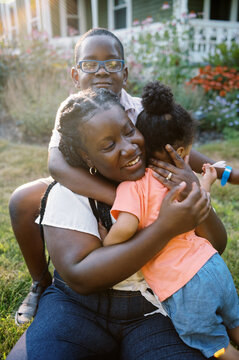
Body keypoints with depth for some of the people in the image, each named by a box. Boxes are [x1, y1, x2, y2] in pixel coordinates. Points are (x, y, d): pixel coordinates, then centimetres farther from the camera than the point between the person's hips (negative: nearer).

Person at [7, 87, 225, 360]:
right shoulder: (69, 192, -11)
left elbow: (216, 247, -1)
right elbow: (80, 277, -21)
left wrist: (199, 195, -22)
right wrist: (165, 228, -28)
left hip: (153, 312, 2)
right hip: (78, 306, -1)